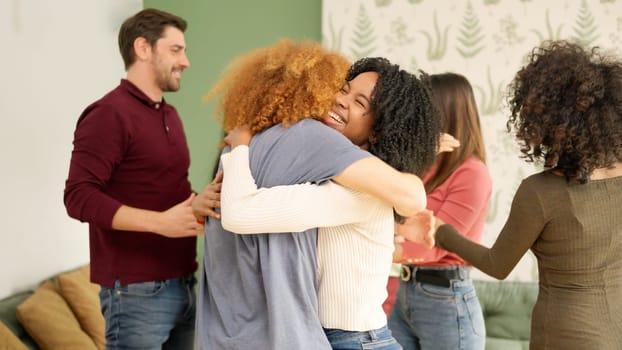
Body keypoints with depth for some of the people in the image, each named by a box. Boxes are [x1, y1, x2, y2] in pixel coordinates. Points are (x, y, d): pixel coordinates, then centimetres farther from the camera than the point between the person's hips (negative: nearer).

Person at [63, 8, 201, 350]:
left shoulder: (170, 115, 16)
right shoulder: (108, 114, -11)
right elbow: (79, 197, -19)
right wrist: (160, 222, -25)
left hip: (182, 284, 8)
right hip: (137, 291, -8)